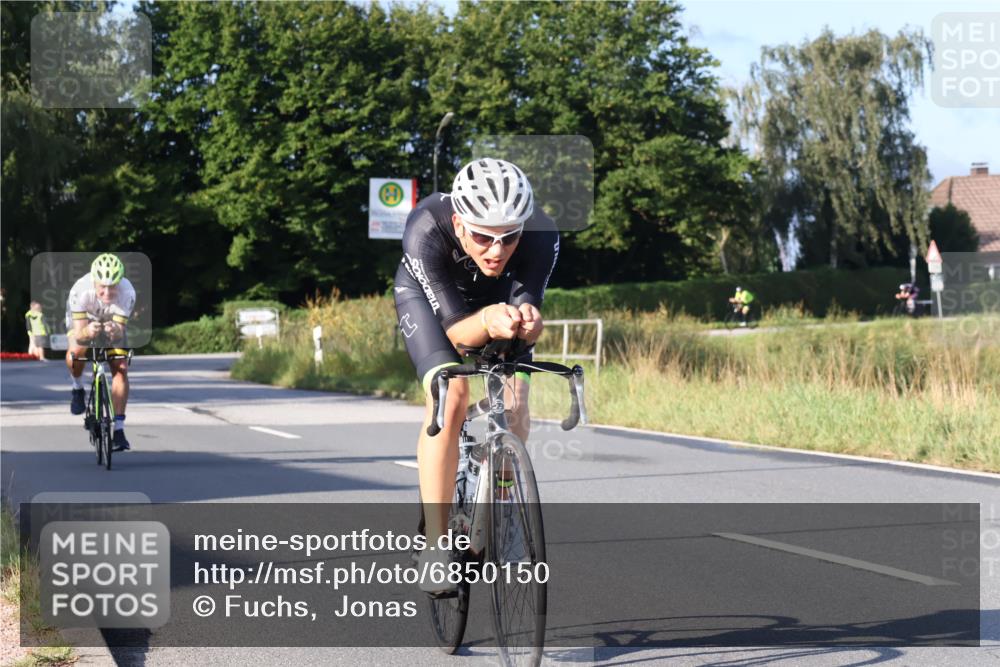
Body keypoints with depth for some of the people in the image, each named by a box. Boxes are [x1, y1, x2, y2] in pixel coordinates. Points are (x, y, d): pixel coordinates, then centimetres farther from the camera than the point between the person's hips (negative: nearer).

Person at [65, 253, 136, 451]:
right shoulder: (81, 290, -39)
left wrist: (115, 331, -58)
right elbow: (79, 335, -38)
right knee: (77, 351, -31)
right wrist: (87, 332, -61)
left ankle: (118, 429, -7)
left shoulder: (127, 292, -36)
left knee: (121, 368, -13)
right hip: (83, 320, -1)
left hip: (112, 322, 1)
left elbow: (119, 334, -35)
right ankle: (77, 388, 1)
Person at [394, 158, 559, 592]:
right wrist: (488, 321, -61)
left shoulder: (541, 235, -36)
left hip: (501, 296, 2)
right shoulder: (426, 231, -41)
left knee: (514, 408, -14)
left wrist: (526, 321, -58)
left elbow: (528, 300, -34)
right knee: (450, 398, -24)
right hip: (429, 295, -2)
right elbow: (455, 329, -39)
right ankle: (435, 546, -18)